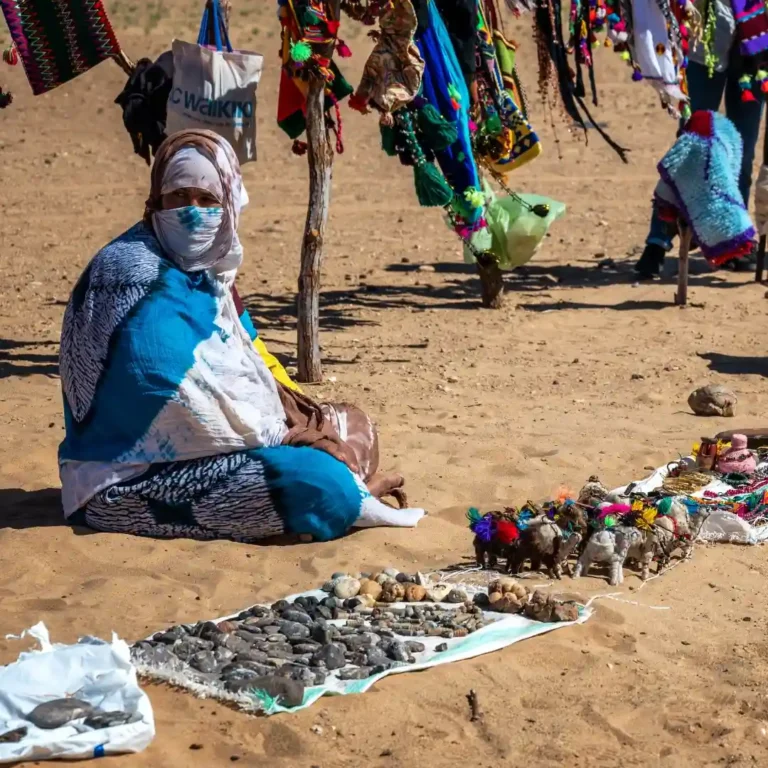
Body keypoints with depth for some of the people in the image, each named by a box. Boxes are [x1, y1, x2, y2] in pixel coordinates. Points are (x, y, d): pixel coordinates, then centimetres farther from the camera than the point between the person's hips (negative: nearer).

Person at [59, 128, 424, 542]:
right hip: (134, 477, -10)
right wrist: (272, 433, -13)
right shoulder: (138, 274, -18)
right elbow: (176, 394, -24)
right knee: (321, 481, -17)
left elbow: (244, 369, 18)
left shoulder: (203, 269, 10)